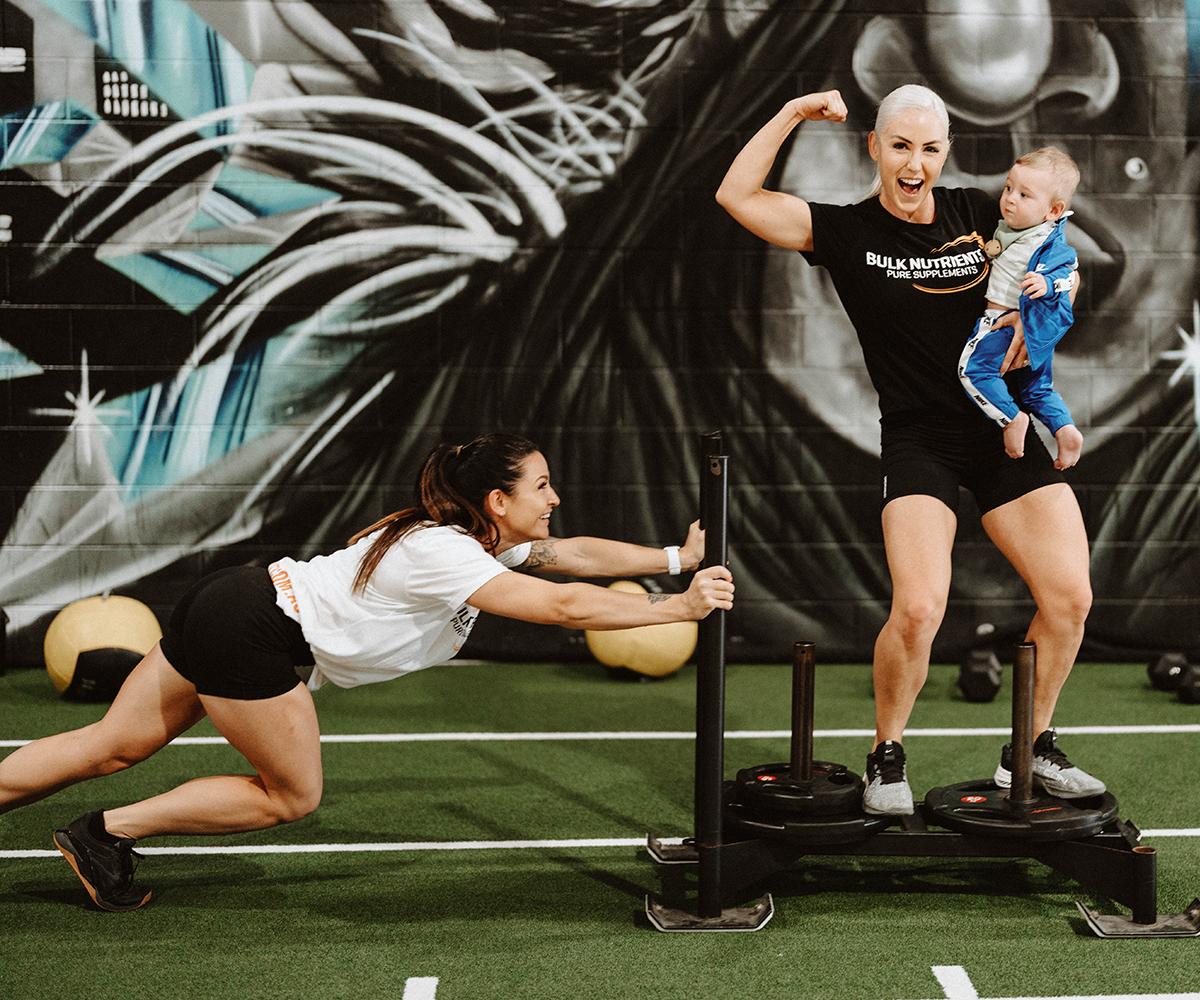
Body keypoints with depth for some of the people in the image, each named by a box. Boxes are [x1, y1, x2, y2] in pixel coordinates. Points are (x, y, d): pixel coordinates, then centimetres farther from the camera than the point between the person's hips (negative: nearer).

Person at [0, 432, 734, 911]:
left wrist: (676, 558, 4)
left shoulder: (481, 537, 5)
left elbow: (574, 554, 10)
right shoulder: (446, 554, -23)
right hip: (251, 632, -9)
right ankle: (106, 834, 8)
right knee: (291, 797, 5)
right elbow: (564, 606, -31)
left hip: (229, 608, 9)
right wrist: (679, 609, -27)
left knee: (113, 749, 12)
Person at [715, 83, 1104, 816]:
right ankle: (887, 757, 5)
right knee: (918, 609, -21)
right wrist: (793, 113, -8)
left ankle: (1032, 752, 18)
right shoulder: (845, 232, -1)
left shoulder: (978, 212, 7)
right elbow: (736, 195, -8)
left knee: (1070, 597, -4)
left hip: (1006, 429, 4)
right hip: (919, 441, -4)